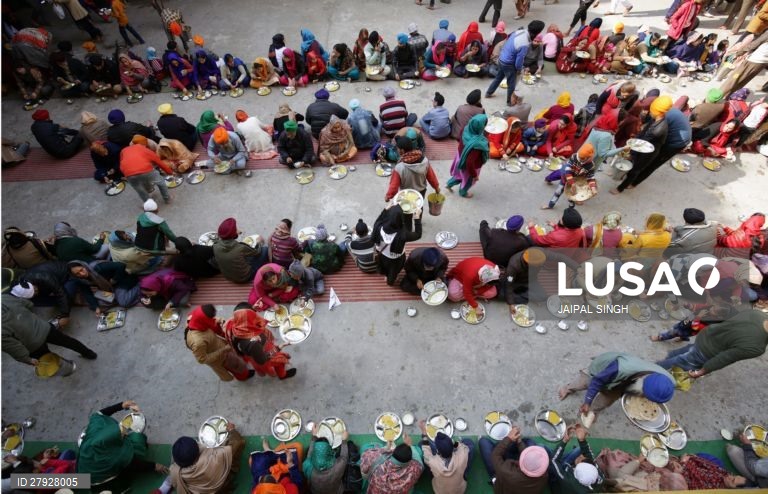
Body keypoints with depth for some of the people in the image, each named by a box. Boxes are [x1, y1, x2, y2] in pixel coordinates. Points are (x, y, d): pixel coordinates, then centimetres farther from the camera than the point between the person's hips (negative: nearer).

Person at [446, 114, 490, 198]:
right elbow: (469, 163, -36)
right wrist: (475, 175, -21)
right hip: (468, 166, -6)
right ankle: (463, 192, 57)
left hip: (461, 157, 6)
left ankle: (449, 184, 59)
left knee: (460, 174, 36)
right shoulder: (476, 144, -44)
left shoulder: (466, 129, -22)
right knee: (469, 180, 28)